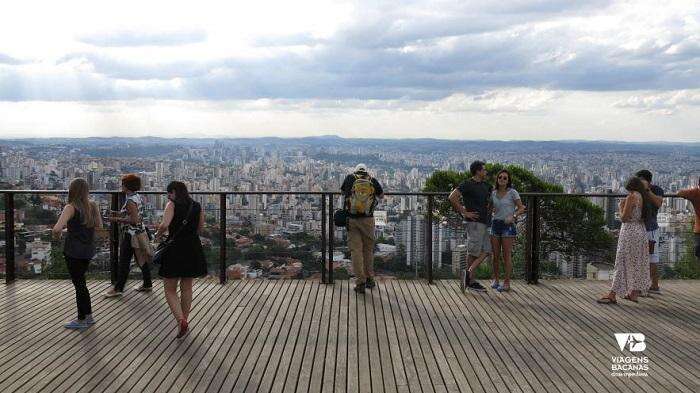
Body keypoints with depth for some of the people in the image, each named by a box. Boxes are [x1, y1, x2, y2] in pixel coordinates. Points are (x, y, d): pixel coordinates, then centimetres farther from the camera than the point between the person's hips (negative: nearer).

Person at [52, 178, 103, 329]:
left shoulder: (71, 207, -16)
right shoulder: (93, 206, 3)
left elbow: (57, 228, -26)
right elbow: (99, 226, 14)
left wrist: (56, 234, -6)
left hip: (74, 251, -6)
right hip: (88, 250, 6)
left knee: (78, 284, 4)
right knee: (80, 282, 20)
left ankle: (81, 320, 14)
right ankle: (88, 315, 27)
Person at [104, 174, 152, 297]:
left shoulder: (130, 201, -20)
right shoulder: (137, 197, 8)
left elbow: (134, 220, -24)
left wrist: (117, 219, -18)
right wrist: (119, 213, 13)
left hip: (130, 235, -9)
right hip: (140, 232, 9)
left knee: (124, 262, -1)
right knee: (142, 260, 15)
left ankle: (118, 288, 6)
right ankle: (147, 284, 22)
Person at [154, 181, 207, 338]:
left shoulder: (172, 204, -7)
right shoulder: (197, 207, 7)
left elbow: (164, 225, -20)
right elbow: (200, 229, 10)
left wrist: (158, 234, -1)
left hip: (175, 249, -5)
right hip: (193, 248, 5)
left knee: (170, 290, 5)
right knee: (187, 287, 18)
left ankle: (181, 320, -12)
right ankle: (185, 321, 27)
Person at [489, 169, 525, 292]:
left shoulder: (512, 192, -4)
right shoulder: (493, 193, 9)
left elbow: (521, 208, -2)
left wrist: (513, 216, -19)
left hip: (508, 226, -4)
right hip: (495, 225, 4)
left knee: (506, 256, -3)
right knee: (495, 255, 7)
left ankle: (506, 283, 5)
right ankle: (495, 279, 24)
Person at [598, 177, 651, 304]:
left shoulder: (631, 197, -14)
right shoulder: (643, 197, 9)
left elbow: (624, 218, -16)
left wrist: (621, 207, 1)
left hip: (630, 233, -8)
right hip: (641, 232, 8)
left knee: (623, 263, -7)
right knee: (638, 263, 12)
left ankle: (613, 295, -6)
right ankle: (634, 293, 18)